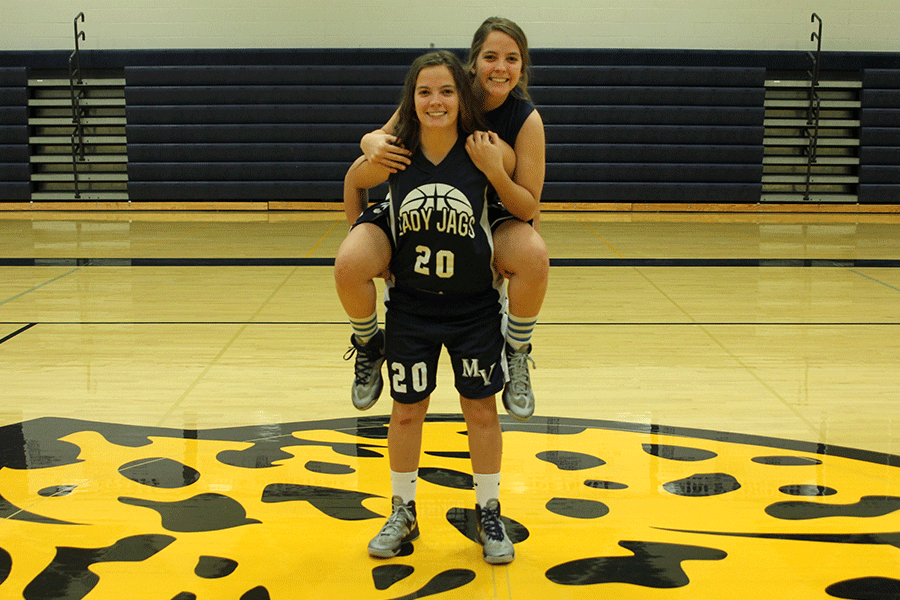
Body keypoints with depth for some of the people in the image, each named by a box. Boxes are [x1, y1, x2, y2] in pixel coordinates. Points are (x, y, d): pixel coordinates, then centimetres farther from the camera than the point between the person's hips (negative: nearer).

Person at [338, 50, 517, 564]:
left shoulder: (486, 150, -15)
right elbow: (353, 181, 9)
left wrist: (495, 170, -18)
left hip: (475, 304, -1)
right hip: (410, 305, 1)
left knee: (481, 407, 10)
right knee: (407, 409, 11)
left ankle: (490, 514, 29)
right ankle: (403, 513, 31)